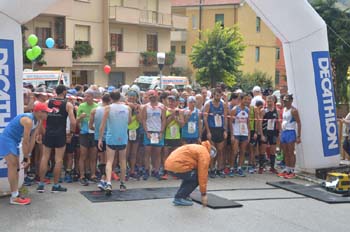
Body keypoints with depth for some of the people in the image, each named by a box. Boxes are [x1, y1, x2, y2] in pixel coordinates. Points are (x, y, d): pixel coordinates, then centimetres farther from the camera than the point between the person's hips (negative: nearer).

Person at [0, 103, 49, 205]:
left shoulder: (37, 121, 5)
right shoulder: (28, 120, -25)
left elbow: (32, 139, 8)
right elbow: (25, 141, -23)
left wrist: (27, 156, 7)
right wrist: (26, 158, -17)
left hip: (14, 141, 11)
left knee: (16, 167, 10)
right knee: (13, 166, -14)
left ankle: (16, 195, 15)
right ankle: (14, 197, -13)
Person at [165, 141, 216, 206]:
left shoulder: (198, 148, 27)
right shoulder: (205, 154, -2)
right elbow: (202, 174, -6)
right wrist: (204, 194, 1)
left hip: (170, 163, 10)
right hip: (177, 166, -10)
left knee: (190, 177, 25)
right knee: (196, 178, 2)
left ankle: (179, 196, 21)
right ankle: (179, 198, 2)